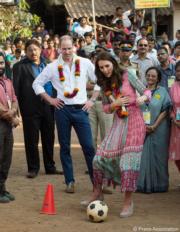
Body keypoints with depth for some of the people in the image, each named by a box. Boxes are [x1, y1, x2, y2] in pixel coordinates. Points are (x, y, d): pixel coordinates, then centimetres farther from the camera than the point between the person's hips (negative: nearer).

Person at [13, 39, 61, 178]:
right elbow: (16, 88, -4)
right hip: (31, 108, -4)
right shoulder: (20, 67, -1)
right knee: (31, 140, 3)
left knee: (49, 139, 11)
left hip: (48, 107, 4)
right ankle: (33, 168, 13)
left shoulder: (47, 65, 13)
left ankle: (50, 166, 22)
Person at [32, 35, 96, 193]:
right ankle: (70, 181, 15)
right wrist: (50, 100, 3)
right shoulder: (53, 67, 3)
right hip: (62, 109, 1)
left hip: (81, 109, -1)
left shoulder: (85, 63, 2)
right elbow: (37, 84, 11)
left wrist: (92, 100, 2)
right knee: (65, 147, 6)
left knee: (88, 146, -4)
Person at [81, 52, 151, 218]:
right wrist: (116, 103, -8)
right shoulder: (105, 84, 10)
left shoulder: (127, 75, -4)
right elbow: (106, 108, 13)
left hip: (134, 121, -5)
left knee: (129, 161, -9)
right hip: (118, 123, 5)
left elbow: (146, 91, -3)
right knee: (100, 157, 1)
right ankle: (97, 193, 21)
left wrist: (143, 98, -26)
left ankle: (128, 202, 2)